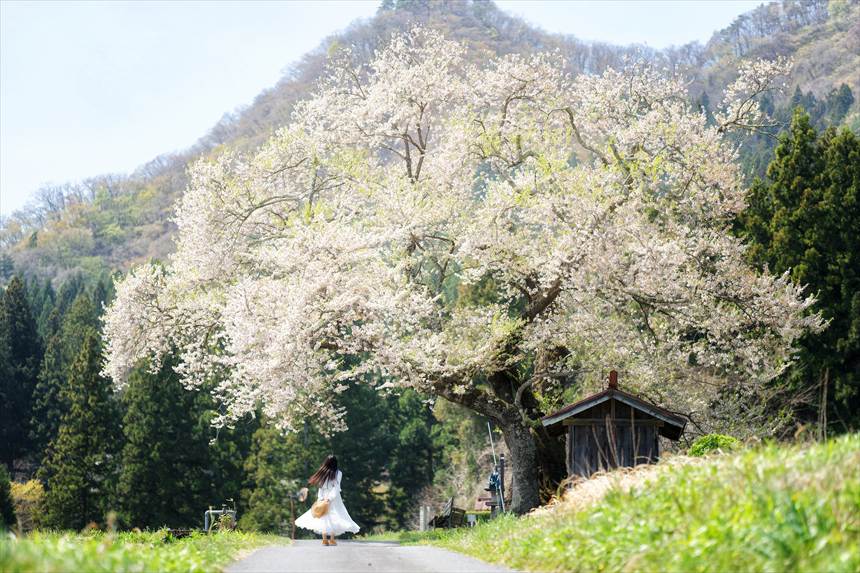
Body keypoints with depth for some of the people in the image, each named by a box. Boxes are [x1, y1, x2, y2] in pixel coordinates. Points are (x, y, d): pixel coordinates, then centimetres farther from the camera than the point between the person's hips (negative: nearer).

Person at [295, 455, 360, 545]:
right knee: (334, 519, 1)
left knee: (324, 518, 6)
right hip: (334, 499, -2)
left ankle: (324, 539, 3)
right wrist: (330, 498, -14)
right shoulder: (338, 473, -4)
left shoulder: (323, 473, 1)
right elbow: (336, 487, -11)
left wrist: (320, 498, -1)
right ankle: (332, 540, -4)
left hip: (323, 498, 2)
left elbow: (321, 486, -1)